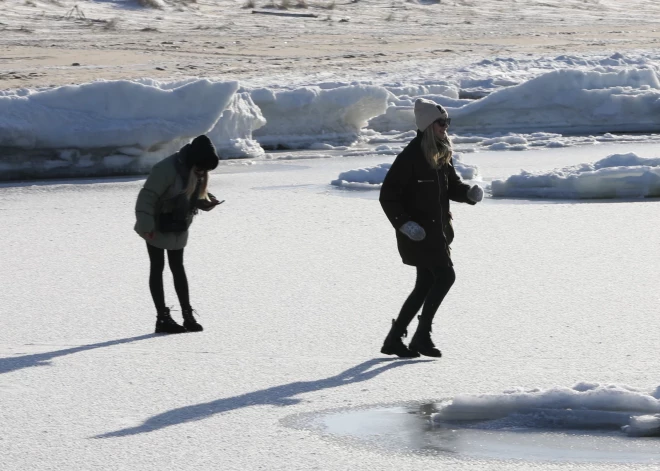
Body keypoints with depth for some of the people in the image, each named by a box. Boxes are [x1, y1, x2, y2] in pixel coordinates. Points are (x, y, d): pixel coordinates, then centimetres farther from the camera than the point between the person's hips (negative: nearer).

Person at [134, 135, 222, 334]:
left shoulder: (197, 171, -4)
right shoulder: (166, 169, -29)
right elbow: (147, 197, -28)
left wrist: (207, 202, -9)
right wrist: (146, 226, -31)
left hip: (179, 228, 7)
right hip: (157, 228, -7)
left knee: (178, 268, 12)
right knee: (157, 269, 1)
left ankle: (188, 315, 14)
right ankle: (162, 318, 4)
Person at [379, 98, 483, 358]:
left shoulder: (441, 156, 9)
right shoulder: (411, 156, -16)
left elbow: (452, 186, 19)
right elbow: (388, 195, -15)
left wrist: (469, 193, -2)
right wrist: (403, 223, -25)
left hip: (437, 229, 9)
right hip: (417, 232, -9)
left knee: (426, 284, 11)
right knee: (445, 275, -14)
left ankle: (394, 339, 19)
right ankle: (422, 335, -7)